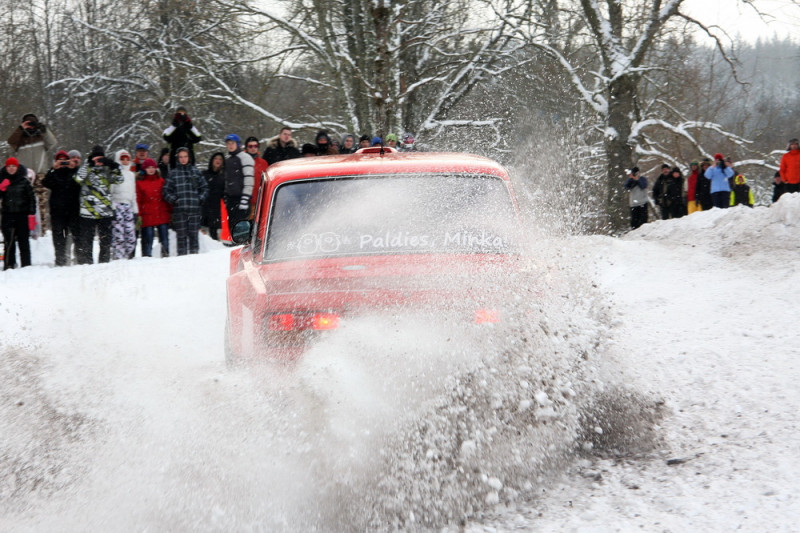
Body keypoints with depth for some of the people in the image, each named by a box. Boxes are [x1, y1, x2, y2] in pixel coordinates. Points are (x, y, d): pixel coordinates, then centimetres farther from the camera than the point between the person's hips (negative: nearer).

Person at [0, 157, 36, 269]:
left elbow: (32, 199, 1)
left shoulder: (24, 182, 2)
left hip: (22, 215, -2)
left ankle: (26, 265, 5)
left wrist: (32, 214, -6)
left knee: (24, 242, 1)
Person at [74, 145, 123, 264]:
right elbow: (78, 179, -17)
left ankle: (104, 262, 15)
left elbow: (119, 179, -2)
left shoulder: (107, 171, 10)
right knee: (86, 241, -1)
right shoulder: (85, 170, 3)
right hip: (88, 212, -3)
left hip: (106, 212, 3)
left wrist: (113, 167, -14)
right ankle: (85, 262, 4)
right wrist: (88, 165, -20)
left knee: (106, 241, 6)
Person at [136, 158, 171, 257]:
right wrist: (139, 215, -5)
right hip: (147, 216, -3)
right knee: (148, 239, -3)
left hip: (162, 215, 3)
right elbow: (138, 200, 2)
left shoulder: (161, 181, 12)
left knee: (164, 238, 3)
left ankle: (166, 255, 10)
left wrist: (170, 212, 9)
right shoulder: (140, 183, 4)